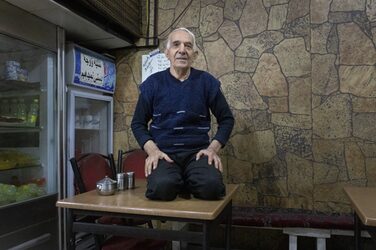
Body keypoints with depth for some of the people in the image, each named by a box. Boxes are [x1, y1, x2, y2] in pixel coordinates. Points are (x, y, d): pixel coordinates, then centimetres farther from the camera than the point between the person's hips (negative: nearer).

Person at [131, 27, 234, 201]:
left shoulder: (207, 82, 5)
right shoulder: (153, 83, 5)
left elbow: (226, 119, 10)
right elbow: (138, 123, 10)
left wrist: (213, 148, -5)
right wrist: (152, 150, -7)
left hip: (197, 152, 1)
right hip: (164, 152, 0)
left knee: (211, 186, -30)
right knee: (161, 187, -32)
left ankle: (186, 184, 1)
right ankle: (178, 182, 1)